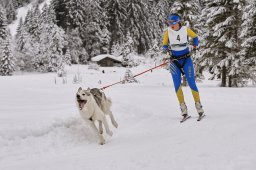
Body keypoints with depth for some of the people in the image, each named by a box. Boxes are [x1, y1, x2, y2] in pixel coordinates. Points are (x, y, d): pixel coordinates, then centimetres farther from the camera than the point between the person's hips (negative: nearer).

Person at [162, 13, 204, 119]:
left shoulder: (186, 30, -5)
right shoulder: (167, 33, -4)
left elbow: (195, 37, 13)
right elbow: (164, 45, 2)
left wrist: (195, 45, -1)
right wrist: (166, 48, -19)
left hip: (186, 59, -1)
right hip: (175, 61, 1)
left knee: (191, 83, -5)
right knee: (177, 85, -3)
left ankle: (198, 105, 7)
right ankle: (183, 107, 4)